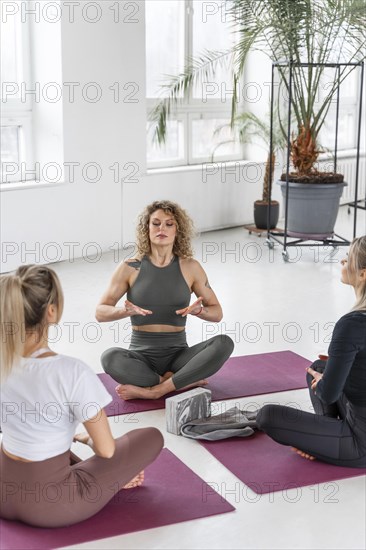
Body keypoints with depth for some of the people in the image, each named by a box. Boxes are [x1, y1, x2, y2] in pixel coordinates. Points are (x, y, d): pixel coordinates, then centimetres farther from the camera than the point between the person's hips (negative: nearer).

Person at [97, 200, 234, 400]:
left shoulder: (190, 267, 2)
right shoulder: (130, 268, -1)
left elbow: (217, 313, 7)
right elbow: (100, 312, -1)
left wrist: (197, 310, -16)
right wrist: (126, 310, -22)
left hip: (178, 355, 2)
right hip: (142, 356, -1)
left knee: (223, 343, -26)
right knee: (110, 357, -34)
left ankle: (154, 390, -27)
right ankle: (186, 382, -21)